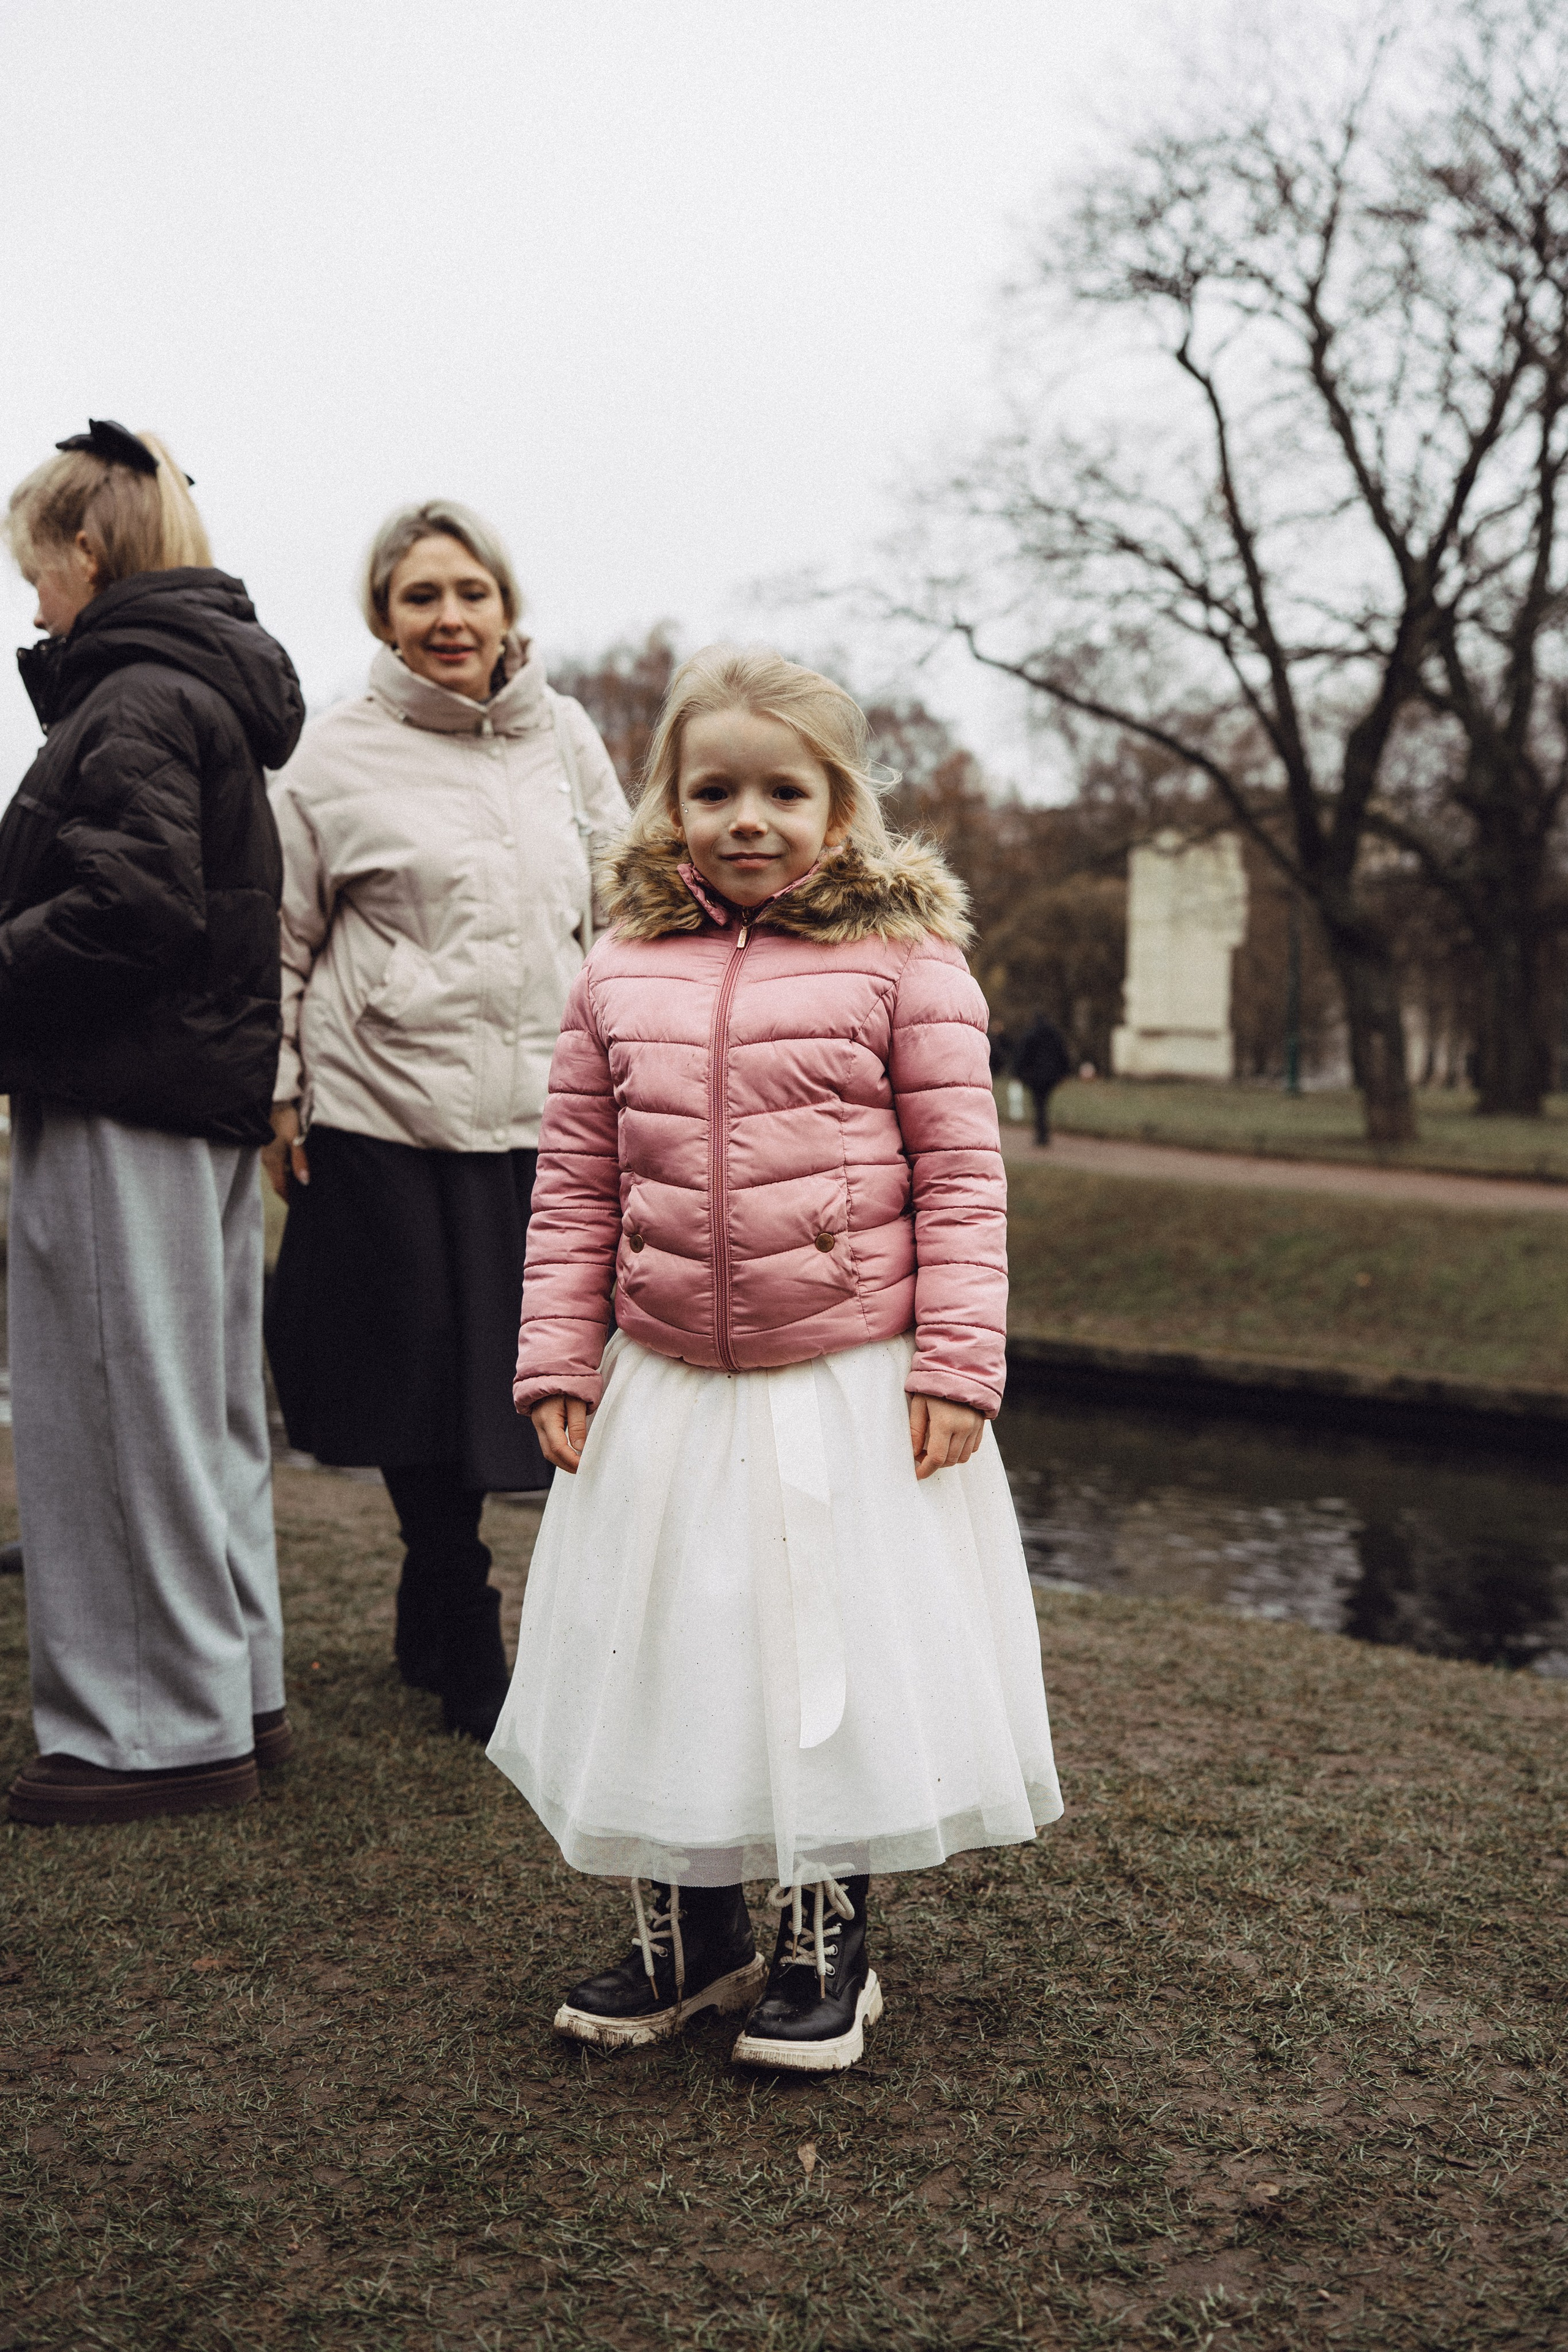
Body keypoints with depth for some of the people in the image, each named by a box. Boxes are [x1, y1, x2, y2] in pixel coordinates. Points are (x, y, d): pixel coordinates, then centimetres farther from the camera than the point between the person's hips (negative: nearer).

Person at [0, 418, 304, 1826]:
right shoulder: (218, 692, 18)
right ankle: (237, 1692, 25)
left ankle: (167, 1726, 7)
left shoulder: (134, 700, -12)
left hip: (123, 1104, -10)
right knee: (205, 1404, 15)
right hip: (212, 1090, 10)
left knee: (125, 1406, -2)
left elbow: (129, 909, -23)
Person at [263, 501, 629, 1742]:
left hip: (543, 1113, 3)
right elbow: (280, 943, 4)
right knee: (425, 1378, 4)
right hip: (386, 1113, -3)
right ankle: (468, 1660, 22)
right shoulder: (336, 759, 0)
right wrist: (276, 1097, 0)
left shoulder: (567, 741, 9)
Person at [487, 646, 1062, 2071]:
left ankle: (828, 1945, 27)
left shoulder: (903, 962, -5)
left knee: (839, 1654, 7)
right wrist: (557, 1358, 3)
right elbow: (575, 1188, 8)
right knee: (663, 1656, 13)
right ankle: (686, 1936, 33)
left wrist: (956, 1362, -11)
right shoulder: (621, 978, 5)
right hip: (665, 1393, 4)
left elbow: (960, 1174, -6)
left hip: (855, 1390, -3)